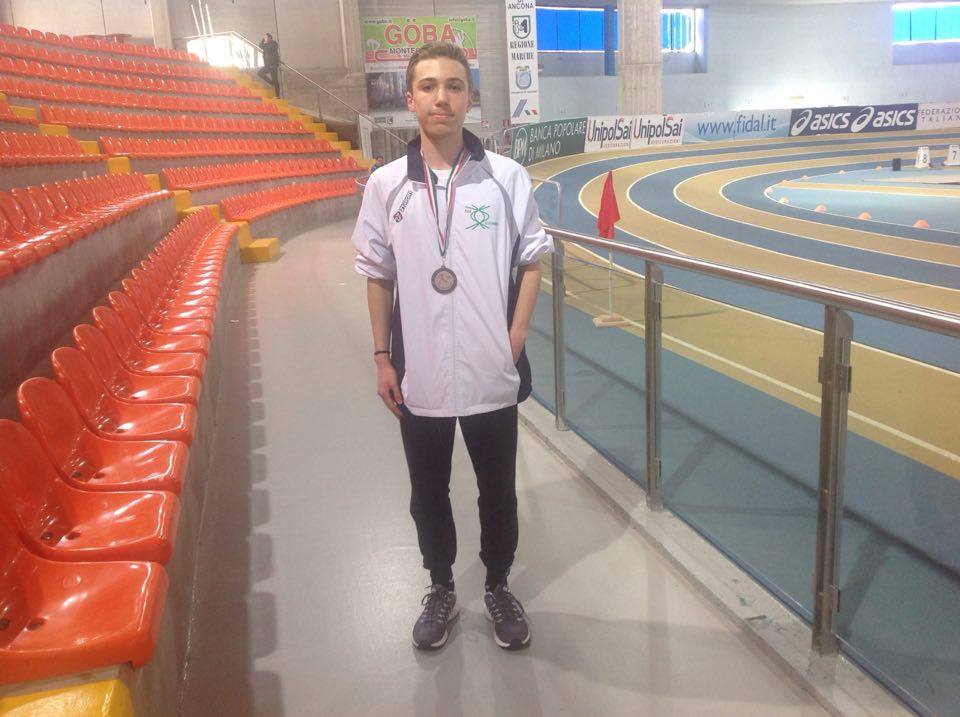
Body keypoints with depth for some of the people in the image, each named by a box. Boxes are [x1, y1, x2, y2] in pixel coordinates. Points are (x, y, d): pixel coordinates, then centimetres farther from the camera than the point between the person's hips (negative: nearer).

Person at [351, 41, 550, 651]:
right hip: (418, 374, 1)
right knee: (428, 492, 16)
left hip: (492, 372, -1)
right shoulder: (386, 185, -2)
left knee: (499, 490, 15)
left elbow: (533, 259, 2)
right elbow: (377, 276, 4)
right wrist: (382, 357, 3)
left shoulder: (507, 177, -6)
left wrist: (518, 333, -8)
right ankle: (442, 590, 39)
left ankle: (499, 588, 38)